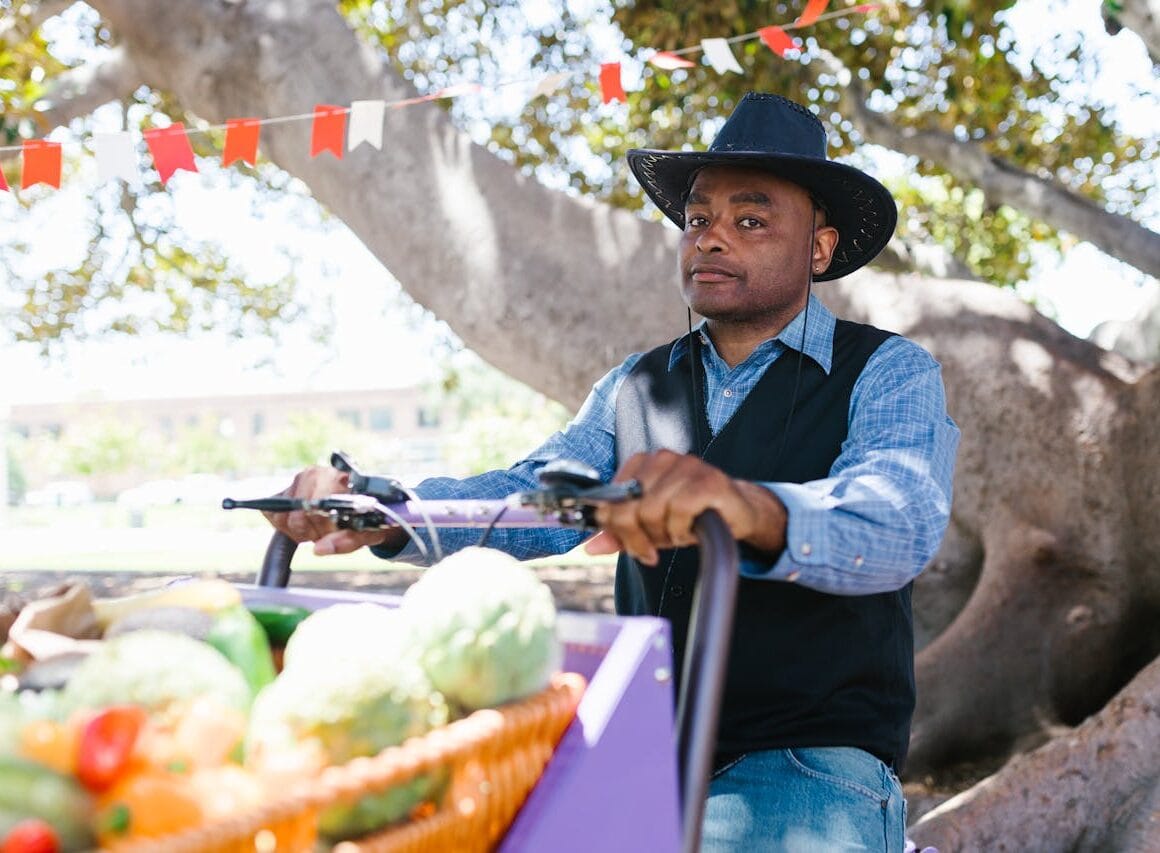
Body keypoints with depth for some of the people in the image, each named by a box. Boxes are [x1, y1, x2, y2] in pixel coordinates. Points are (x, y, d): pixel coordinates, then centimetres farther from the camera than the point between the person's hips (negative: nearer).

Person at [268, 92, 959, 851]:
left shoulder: (889, 374, -2)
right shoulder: (634, 388, 14)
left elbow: (902, 521, -22)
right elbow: (533, 497, -1)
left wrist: (750, 510, -44)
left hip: (813, 760, -4)